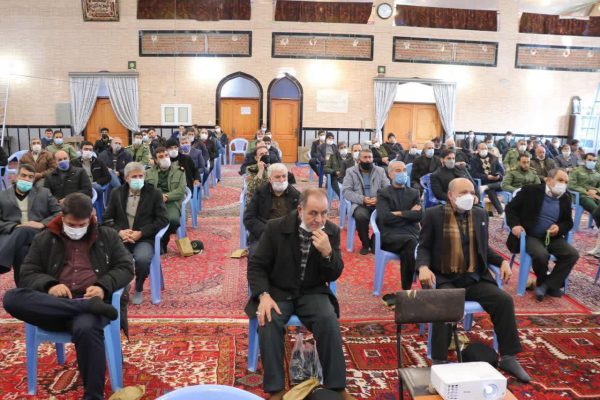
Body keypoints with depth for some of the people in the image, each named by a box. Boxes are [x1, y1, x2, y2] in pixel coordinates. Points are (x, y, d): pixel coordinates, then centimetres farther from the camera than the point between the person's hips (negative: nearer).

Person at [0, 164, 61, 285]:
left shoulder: (44, 193, 19)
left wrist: (42, 224, -8)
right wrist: (14, 227, -13)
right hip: (11, 235, 1)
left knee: (22, 231, -37)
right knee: (21, 249, -37)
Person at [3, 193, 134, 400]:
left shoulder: (107, 236, 13)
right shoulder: (45, 239, 16)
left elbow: (126, 267, 7)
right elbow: (28, 273, 11)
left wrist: (103, 286, -14)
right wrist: (50, 285, -12)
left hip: (94, 299, -2)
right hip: (54, 303, 3)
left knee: (86, 328, -38)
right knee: (11, 298, -28)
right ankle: (87, 306, -33)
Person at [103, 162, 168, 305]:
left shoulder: (154, 193, 3)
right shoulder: (117, 193, 12)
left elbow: (162, 220, -3)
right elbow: (106, 219, 10)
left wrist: (141, 233, -14)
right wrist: (119, 231, -11)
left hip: (144, 238, -2)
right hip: (121, 237, 2)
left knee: (142, 259, -34)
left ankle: (138, 289, -2)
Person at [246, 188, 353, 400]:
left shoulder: (332, 231, -5)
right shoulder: (276, 228, -11)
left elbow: (334, 275, -4)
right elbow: (256, 265, -5)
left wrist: (327, 252, -25)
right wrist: (264, 295, -22)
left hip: (312, 293, 1)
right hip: (278, 291, -1)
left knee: (329, 320, -27)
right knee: (269, 322, -29)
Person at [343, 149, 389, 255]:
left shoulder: (380, 171, 12)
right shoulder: (350, 171, 5)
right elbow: (346, 191, -5)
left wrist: (379, 198, -17)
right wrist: (362, 199, -20)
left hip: (378, 203, 2)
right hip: (359, 204, -2)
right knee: (361, 216, -35)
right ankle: (365, 244, -8)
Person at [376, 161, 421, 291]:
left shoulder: (414, 193, 21)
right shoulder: (383, 193, 11)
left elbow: (419, 215, 3)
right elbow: (385, 218, -6)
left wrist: (399, 213, -3)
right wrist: (409, 213, 0)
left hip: (411, 234, 2)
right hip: (389, 236, -2)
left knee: (406, 250, -34)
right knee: (410, 241, -35)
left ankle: (407, 287, -19)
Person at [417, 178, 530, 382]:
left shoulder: (480, 214, 11)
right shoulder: (434, 215, -3)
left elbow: (483, 248, 19)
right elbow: (424, 247, -1)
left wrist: (503, 261, 2)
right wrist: (423, 267, -21)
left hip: (474, 279, 5)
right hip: (444, 278, -4)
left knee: (504, 300, -15)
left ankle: (508, 358, 1)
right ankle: (439, 362, -16)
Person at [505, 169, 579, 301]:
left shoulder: (566, 198, 6)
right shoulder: (531, 191, -7)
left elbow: (568, 222, 14)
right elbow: (511, 207, -3)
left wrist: (559, 228, -11)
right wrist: (515, 224, -19)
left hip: (552, 237, 5)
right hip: (530, 236, -5)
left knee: (573, 254, -18)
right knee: (542, 255, -33)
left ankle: (547, 285, -9)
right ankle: (543, 281, 1)